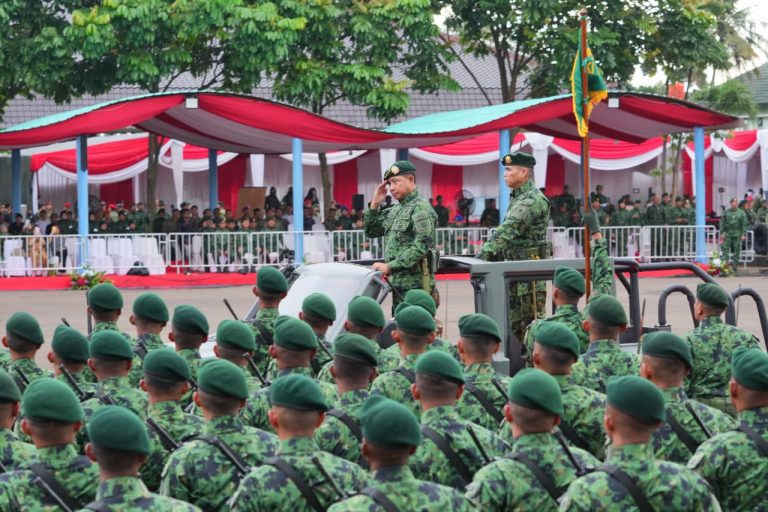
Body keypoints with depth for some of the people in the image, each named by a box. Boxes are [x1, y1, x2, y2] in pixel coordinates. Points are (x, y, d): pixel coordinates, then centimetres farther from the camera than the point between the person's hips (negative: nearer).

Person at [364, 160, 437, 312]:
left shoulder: (421, 208, -10)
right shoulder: (394, 210, 18)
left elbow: (422, 246, -20)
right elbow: (370, 232, 23)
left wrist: (390, 266, -21)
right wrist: (374, 205, 9)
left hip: (415, 284, -9)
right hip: (398, 283, 9)